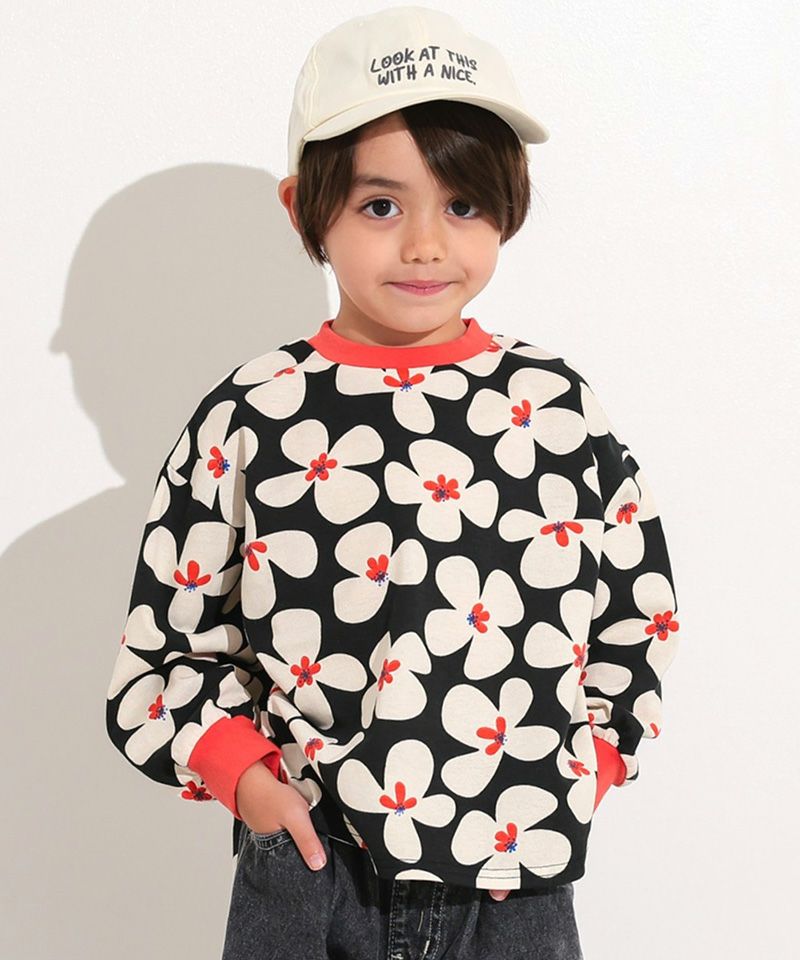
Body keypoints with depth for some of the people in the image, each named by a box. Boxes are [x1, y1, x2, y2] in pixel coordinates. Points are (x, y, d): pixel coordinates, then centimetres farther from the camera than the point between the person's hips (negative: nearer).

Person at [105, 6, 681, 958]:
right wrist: (240, 775, -10)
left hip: (517, 878, 1)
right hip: (307, 872, -1)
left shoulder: (558, 407, -2)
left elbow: (639, 614, 8)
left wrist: (583, 764, -1)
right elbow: (164, 644, 2)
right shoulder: (248, 416, -6)